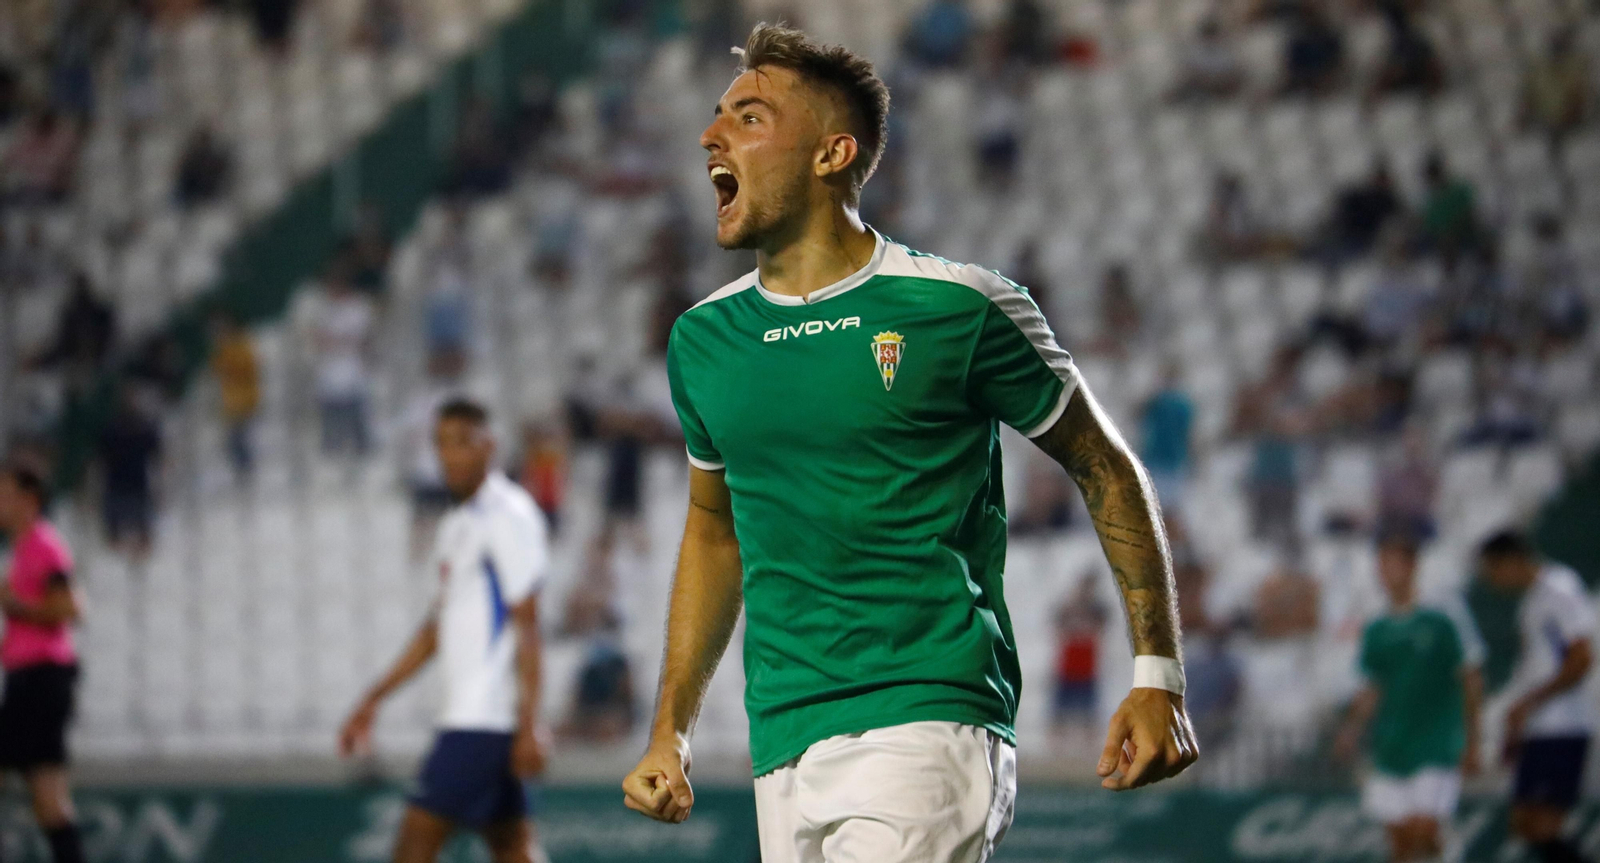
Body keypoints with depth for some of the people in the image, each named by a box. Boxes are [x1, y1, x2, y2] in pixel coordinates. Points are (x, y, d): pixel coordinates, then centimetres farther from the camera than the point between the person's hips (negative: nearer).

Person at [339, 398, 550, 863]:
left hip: (486, 718, -9)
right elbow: (439, 626, 26)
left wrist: (529, 724, -18)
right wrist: (373, 700, 26)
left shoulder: (508, 517, -9)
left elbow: (526, 626, -14)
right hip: (465, 715, 9)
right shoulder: (456, 525, 19)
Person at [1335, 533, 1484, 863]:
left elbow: (1470, 681, -2)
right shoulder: (1376, 632, 9)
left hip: (1436, 749, -5)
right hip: (1390, 754, 5)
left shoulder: (1443, 619, -5)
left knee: (1425, 833, -15)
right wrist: (1352, 730, 1)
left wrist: (1471, 743, -3)